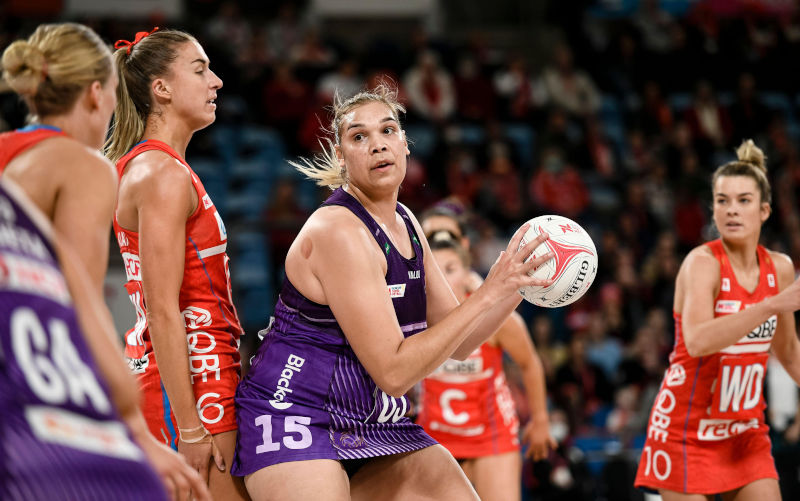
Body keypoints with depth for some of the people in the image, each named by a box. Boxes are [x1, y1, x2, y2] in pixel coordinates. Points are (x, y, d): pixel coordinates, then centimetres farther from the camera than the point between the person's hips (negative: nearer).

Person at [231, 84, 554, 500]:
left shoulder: (405, 224, 7)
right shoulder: (337, 230, -19)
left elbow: (459, 344, 13)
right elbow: (393, 371, -24)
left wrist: (518, 285, -3)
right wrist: (489, 292, -23)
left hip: (371, 426, 8)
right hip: (297, 417, -8)